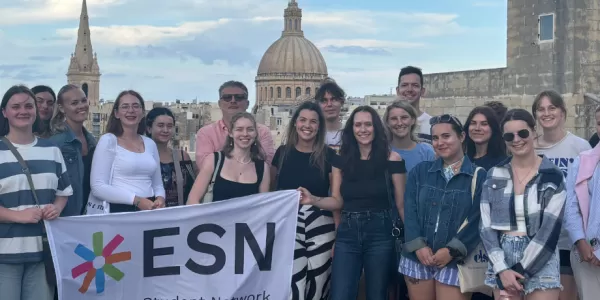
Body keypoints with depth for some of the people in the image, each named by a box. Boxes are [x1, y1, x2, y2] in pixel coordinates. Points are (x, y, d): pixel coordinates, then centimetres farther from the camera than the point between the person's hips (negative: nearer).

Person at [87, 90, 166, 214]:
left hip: (149, 210, 3)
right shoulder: (108, 140, -4)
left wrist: (160, 199, -5)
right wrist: (136, 200, -18)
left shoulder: (150, 144, 10)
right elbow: (98, 187, -12)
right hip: (119, 210, -3)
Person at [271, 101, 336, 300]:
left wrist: (339, 230, -2)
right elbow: (272, 190, 13)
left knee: (318, 282, 6)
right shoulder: (283, 152, 6)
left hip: (321, 224, 0)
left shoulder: (328, 155, 0)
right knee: (293, 283, -9)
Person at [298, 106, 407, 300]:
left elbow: (402, 203, -2)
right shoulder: (342, 159, 5)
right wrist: (313, 200, -12)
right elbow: (337, 201, 6)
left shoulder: (391, 159, -4)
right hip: (347, 235, 2)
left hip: (380, 234, -2)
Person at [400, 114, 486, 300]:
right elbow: (409, 211, 2)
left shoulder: (479, 176, 0)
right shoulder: (420, 171, 9)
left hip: (455, 261, -3)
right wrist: (418, 246, -11)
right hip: (418, 257, 3)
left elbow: (477, 220, -6)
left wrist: (452, 251, -13)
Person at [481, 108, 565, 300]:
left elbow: (550, 229, -9)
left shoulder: (553, 176, -3)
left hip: (541, 261, -2)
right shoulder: (494, 176, 4)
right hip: (503, 260, 2)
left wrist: (518, 270, -13)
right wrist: (502, 270, -10)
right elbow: (486, 226, 2)